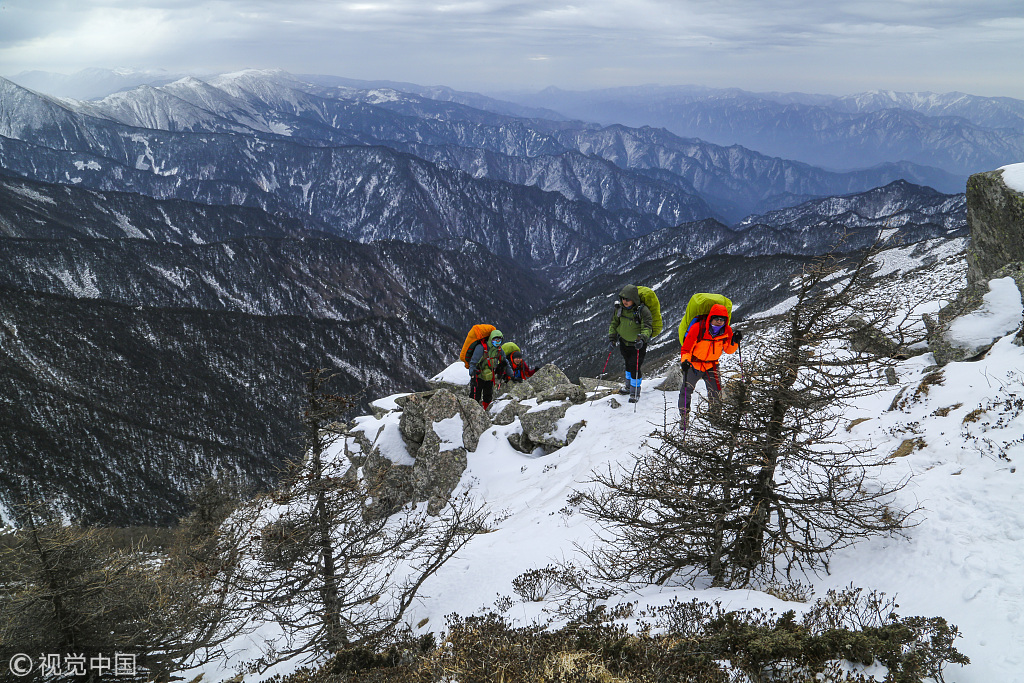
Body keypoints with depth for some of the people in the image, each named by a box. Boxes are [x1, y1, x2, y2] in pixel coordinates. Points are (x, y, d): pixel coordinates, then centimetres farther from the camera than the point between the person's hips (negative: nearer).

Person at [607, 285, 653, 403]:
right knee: (628, 364, 22)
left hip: (638, 344, -5)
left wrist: (642, 339, -41)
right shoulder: (619, 308, -8)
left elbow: (647, 328, -24)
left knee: (635, 366, -8)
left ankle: (635, 392, 10)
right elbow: (614, 324, 5)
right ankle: (629, 386, 43)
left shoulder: (643, 310, -24)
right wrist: (612, 338, -4)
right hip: (624, 343, 5)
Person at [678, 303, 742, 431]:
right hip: (694, 364, -3)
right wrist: (685, 360, -28)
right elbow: (686, 347, -12)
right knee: (686, 391, -7)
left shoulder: (727, 331, -8)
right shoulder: (697, 328, -20)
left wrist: (734, 341, -16)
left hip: (711, 365, 3)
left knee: (716, 392, -4)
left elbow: (728, 350, 3)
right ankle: (684, 417, 9)